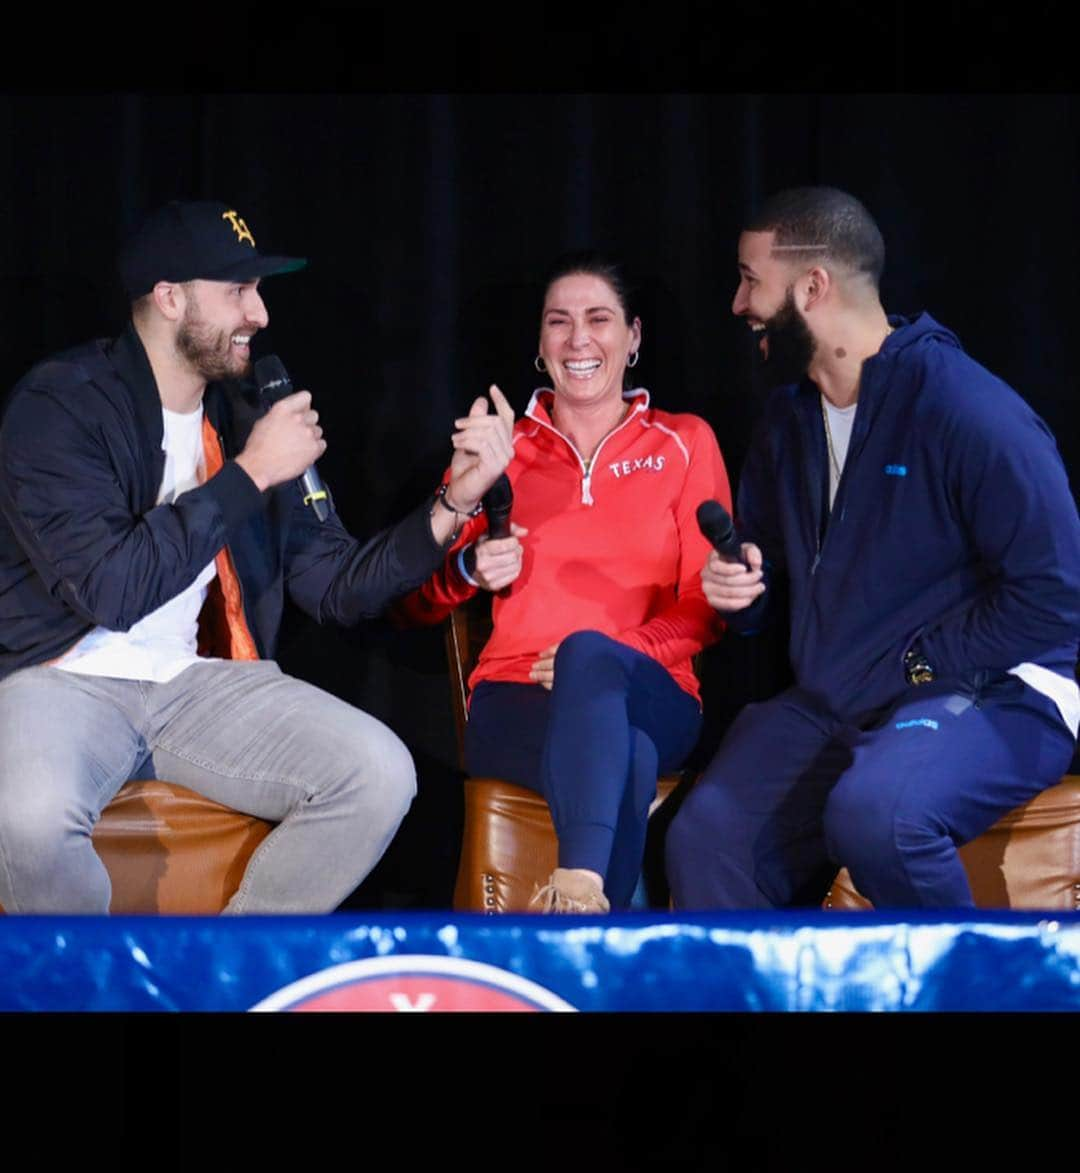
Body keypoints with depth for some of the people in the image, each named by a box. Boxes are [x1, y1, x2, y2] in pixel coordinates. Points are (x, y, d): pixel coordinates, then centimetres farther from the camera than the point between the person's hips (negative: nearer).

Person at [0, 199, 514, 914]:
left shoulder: (246, 419, 10)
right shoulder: (59, 406, -9)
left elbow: (337, 588, 9)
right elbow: (110, 589, -21)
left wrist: (453, 504, -5)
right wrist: (249, 475, -17)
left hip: (199, 682, 5)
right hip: (65, 679, -5)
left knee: (380, 775, -19)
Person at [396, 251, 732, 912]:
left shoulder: (685, 443, 15)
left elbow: (707, 604, 6)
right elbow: (419, 602, 18)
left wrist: (602, 656, -13)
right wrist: (470, 568, -7)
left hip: (649, 698, 0)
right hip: (516, 701, 0)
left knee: (589, 651, -40)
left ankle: (578, 884, -51)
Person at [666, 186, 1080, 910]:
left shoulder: (969, 410, -14)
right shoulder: (789, 421, 12)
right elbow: (765, 566, 27)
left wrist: (906, 671, -15)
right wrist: (737, 586, 2)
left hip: (991, 697, -6)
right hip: (831, 707, 6)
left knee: (872, 813, -36)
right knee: (705, 841, -19)